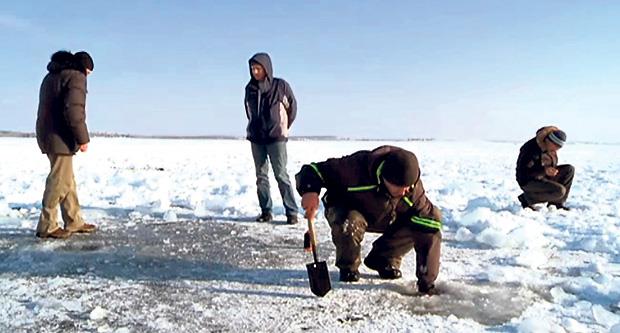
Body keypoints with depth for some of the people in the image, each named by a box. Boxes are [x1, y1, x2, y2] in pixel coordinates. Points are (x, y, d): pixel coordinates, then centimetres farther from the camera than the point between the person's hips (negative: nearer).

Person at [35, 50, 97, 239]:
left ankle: (74, 222, 19)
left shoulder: (51, 76, 21)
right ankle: (47, 226, 1)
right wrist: (82, 138, -17)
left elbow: (49, 107, 20)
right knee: (59, 181, -4)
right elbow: (73, 110, -22)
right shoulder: (76, 77, -9)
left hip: (48, 135, 10)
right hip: (60, 138, -10)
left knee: (68, 181, 14)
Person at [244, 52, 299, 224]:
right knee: (261, 176, 6)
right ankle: (266, 211, 13)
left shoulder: (280, 85, -6)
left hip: (276, 138, -4)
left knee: (281, 175, -7)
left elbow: (292, 107, 5)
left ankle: (292, 212, -3)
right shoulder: (250, 88, 4)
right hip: (256, 138, 4)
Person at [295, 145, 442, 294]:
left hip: (385, 219, 4)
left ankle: (384, 260, 5)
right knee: (349, 224, -40)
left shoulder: (413, 188, -25)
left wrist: (426, 279, -25)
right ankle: (348, 267, -6)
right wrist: (309, 191, -54)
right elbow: (315, 170, -29)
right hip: (346, 210, -3)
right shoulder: (357, 168, -36)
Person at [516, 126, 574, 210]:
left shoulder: (550, 147, -2)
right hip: (528, 182, -9)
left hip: (542, 177, 9)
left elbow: (553, 166, 7)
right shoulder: (531, 148, -26)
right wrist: (544, 170, -36)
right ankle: (527, 198, -5)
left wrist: (553, 158, -16)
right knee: (560, 191, -24)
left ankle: (557, 202, 6)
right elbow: (523, 172, -26)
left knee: (569, 169, 1)